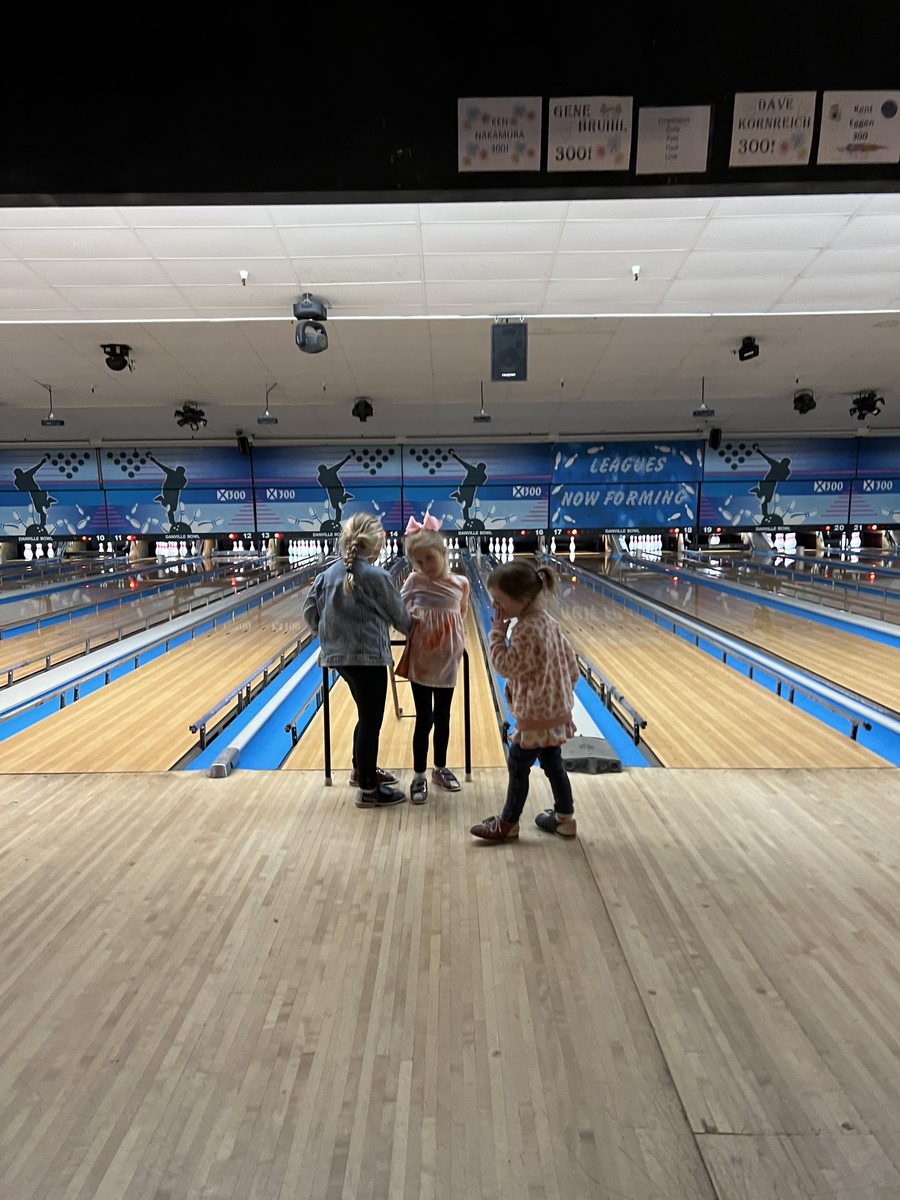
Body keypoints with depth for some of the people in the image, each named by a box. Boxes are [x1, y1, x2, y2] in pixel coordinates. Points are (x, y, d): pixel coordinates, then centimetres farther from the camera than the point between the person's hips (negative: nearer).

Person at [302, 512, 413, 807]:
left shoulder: (328, 574, 4)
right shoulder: (377, 577, -13)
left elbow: (310, 611, 7)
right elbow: (399, 616, -3)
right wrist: (413, 630, 17)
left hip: (339, 655, 7)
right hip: (369, 656, -7)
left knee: (366, 716, 23)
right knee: (371, 721, 3)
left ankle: (361, 770, 38)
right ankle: (369, 790, 13)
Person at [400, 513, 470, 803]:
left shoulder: (460, 583, -4)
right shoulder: (414, 581, -8)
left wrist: (454, 639, 4)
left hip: (447, 661, 2)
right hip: (421, 662, -2)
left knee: (442, 718, 15)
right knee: (424, 720, 5)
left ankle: (440, 769, 33)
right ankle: (419, 776, 20)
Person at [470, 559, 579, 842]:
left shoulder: (526, 631, -26)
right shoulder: (547, 620, 3)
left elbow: (505, 667, -22)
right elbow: (569, 661, 9)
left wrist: (497, 632, -18)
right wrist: (564, 691, 19)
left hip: (536, 713, -9)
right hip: (554, 708, 9)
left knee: (518, 765, 6)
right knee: (552, 762, 20)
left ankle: (508, 823, 21)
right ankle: (564, 817, 32)